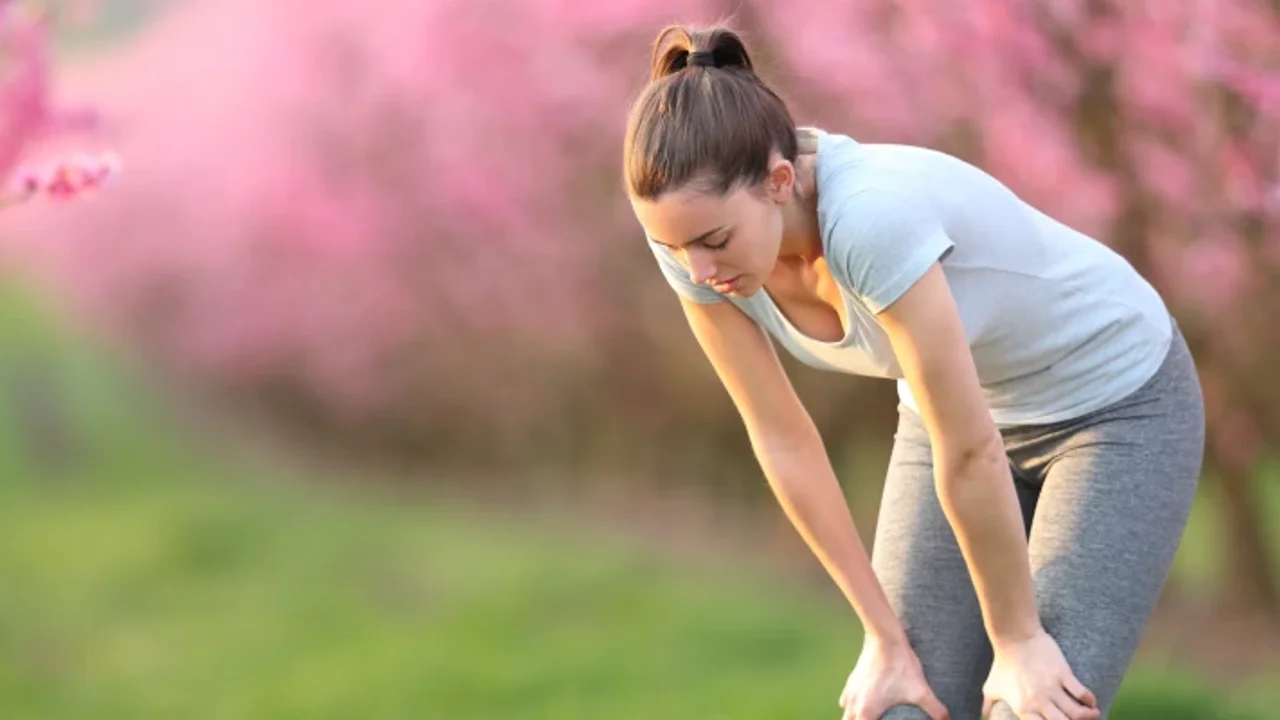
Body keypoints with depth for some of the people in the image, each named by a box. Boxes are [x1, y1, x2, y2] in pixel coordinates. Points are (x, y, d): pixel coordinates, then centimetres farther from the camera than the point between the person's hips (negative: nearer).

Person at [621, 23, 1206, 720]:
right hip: (967, 407, 6)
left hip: (1116, 398, -6)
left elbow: (971, 457, -31)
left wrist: (1017, 638, -18)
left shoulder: (873, 218, -41)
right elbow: (783, 438, -10)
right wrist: (885, 636, -6)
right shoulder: (700, 235, -21)